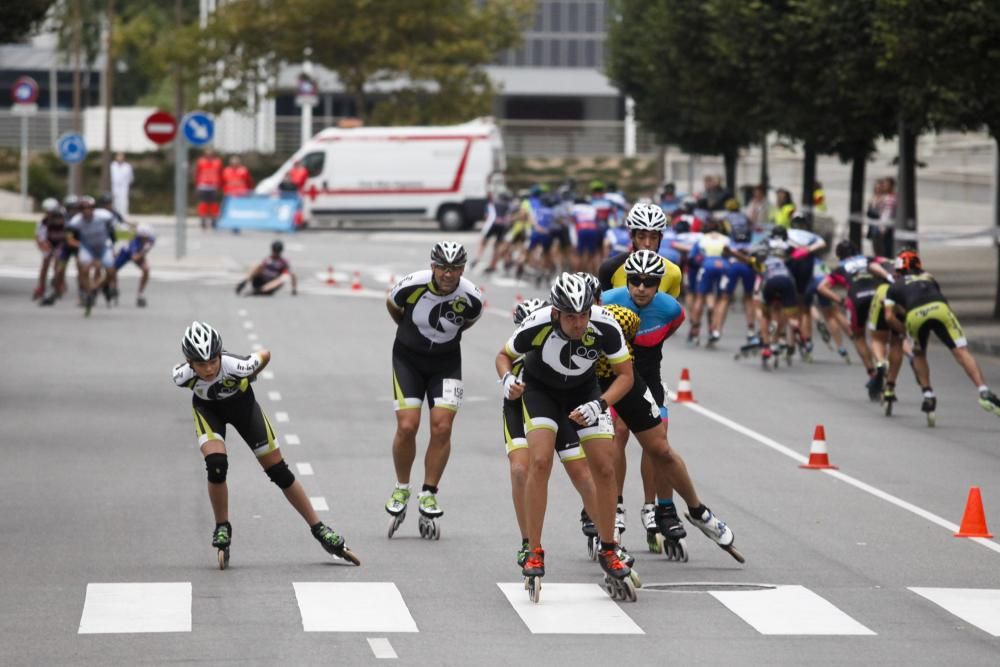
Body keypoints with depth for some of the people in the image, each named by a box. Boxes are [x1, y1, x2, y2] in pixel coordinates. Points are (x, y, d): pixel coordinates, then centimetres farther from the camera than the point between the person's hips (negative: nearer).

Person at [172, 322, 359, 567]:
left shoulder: (235, 366, -39)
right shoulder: (182, 376, -34)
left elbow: (265, 355, -17)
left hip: (240, 402, 0)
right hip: (207, 407, 0)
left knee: (278, 470, 0)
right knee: (216, 464, -25)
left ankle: (319, 530, 10)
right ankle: (222, 529, -2)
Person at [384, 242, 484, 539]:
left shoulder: (471, 298, -19)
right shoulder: (412, 286, -23)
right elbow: (392, 304, 2)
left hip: (446, 361, 1)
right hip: (408, 358, -1)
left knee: (442, 427, -11)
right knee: (407, 426, -12)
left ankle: (428, 494, 1)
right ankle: (402, 489, 9)